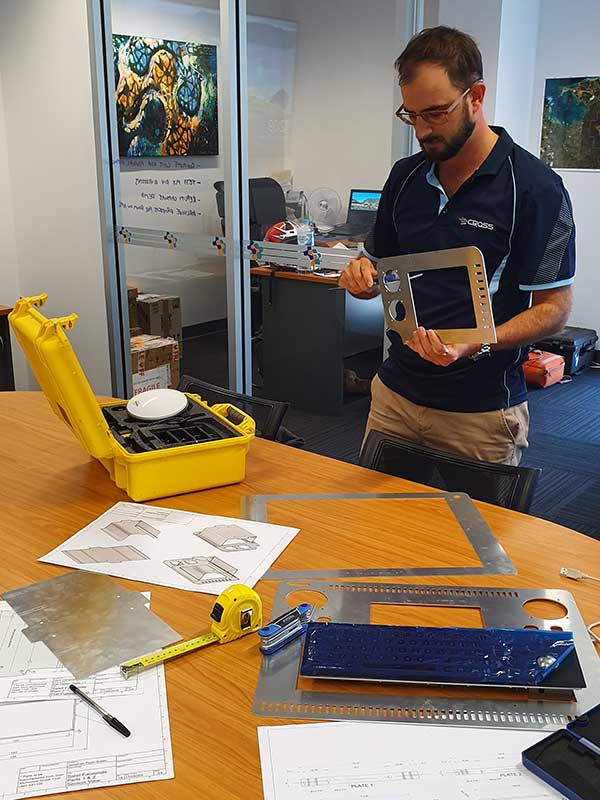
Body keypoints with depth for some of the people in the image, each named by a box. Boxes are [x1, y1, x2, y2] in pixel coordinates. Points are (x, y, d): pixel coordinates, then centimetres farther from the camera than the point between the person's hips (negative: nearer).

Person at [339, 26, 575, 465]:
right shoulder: (405, 175, 6)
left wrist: (476, 345, -27)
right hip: (395, 394, 5)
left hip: (483, 410, -5)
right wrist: (361, 276, -8)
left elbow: (554, 309, -11)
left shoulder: (535, 188, -11)